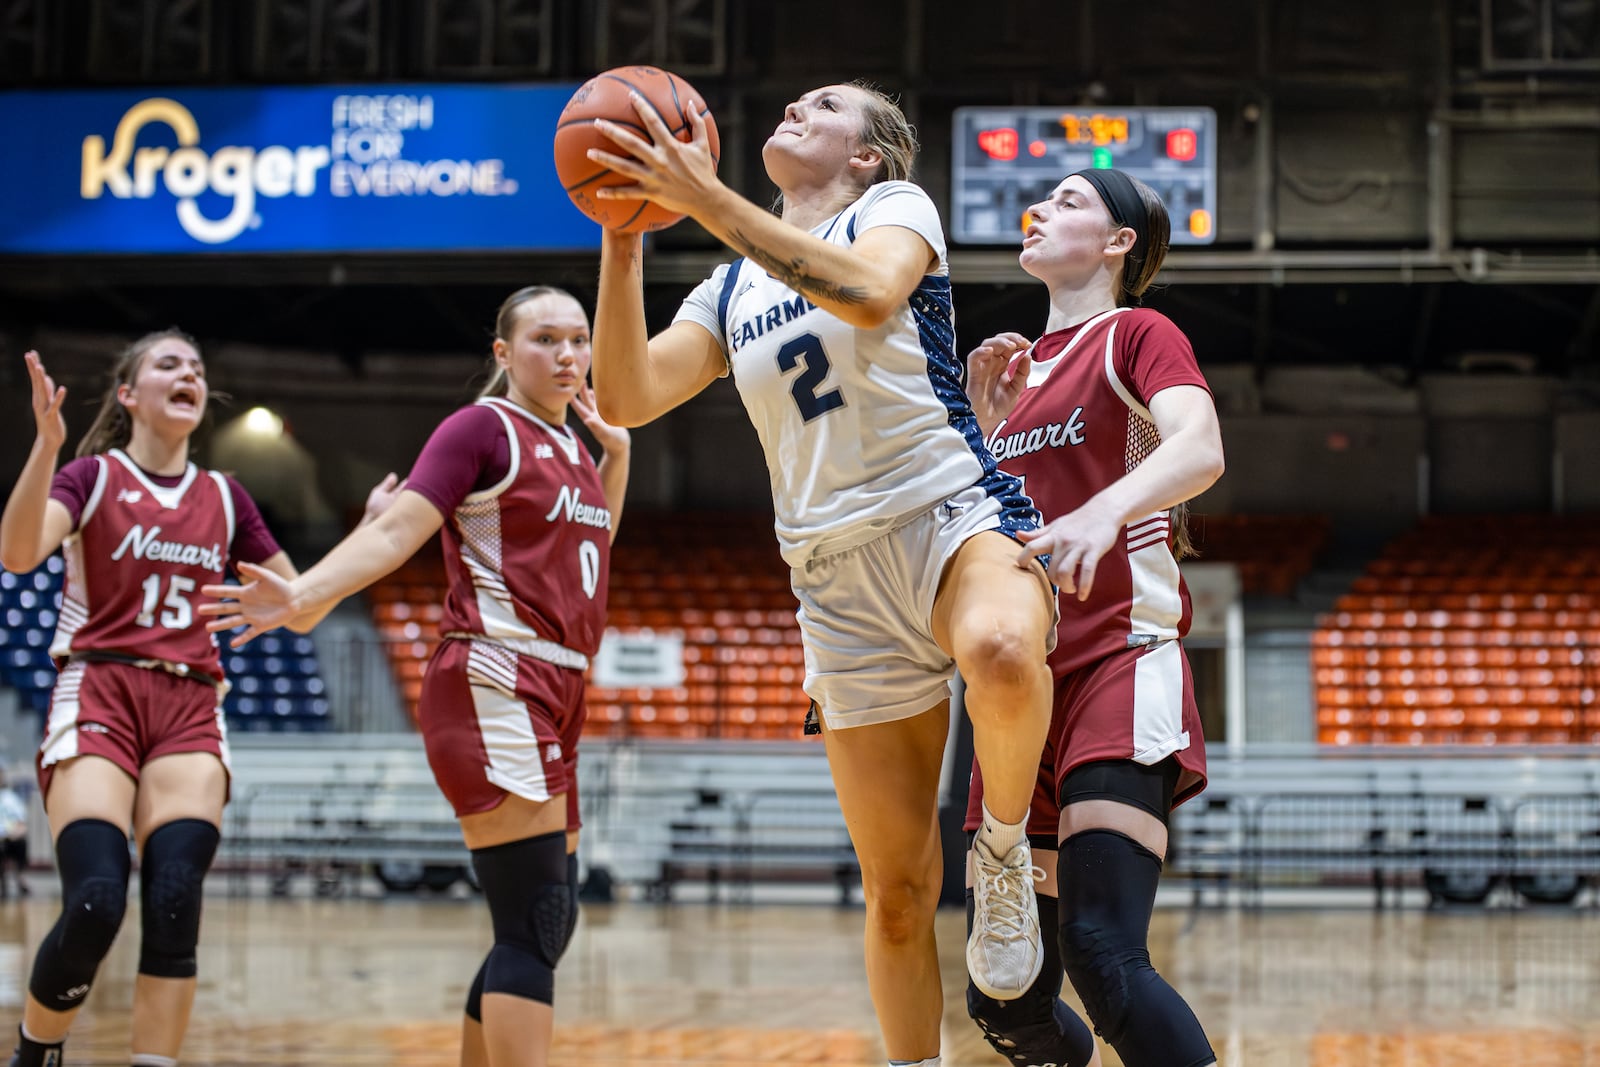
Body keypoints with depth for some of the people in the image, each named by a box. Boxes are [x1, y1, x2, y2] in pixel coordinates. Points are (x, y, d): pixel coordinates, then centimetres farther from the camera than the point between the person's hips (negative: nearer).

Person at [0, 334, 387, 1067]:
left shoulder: (224, 499, 16)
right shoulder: (95, 476, 4)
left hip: (190, 712, 4)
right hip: (98, 698, -4)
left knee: (174, 908, -14)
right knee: (95, 906, -18)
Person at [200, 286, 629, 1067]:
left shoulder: (567, 445, 19)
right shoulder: (482, 428, -4)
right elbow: (396, 530, -16)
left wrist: (616, 451, 22)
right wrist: (304, 594, -31)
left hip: (554, 699, 9)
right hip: (497, 687, -9)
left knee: (544, 923, 9)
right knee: (535, 924, -18)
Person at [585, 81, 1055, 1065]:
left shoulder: (896, 207, 4)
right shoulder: (731, 292, 18)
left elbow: (869, 292, -21)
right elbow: (627, 397, 3)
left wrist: (705, 197, -25)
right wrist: (622, 239, -8)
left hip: (958, 514, -4)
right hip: (839, 574, 4)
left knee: (1002, 656, -41)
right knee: (898, 891, 1)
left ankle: (1007, 846, -14)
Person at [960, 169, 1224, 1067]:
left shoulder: (1138, 334, 2)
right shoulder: (1026, 361, 23)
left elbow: (1199, 449, -19)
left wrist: (1103, 511, -38)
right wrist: (986, 419, 12)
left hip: (1120, 660, -7)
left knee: (1104, 957, -27)